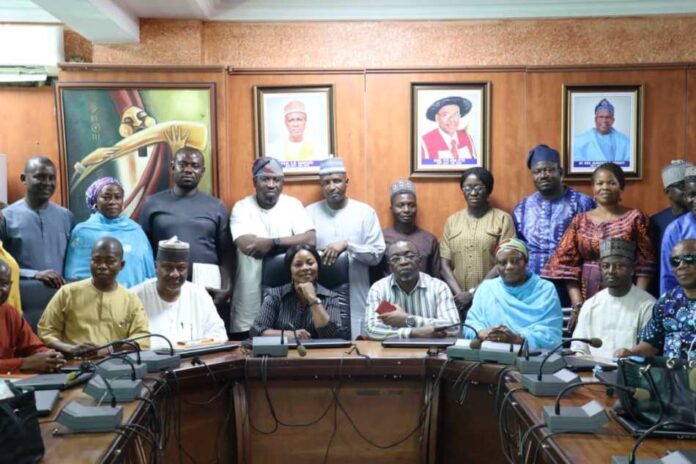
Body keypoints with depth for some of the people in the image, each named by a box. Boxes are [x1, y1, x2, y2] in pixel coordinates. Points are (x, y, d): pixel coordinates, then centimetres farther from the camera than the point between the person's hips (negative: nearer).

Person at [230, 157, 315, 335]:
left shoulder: (293, 205, 5)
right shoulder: (242, 207, 1)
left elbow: (309, 239, -9)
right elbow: (245, 245, -16)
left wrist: (272, 243, -18)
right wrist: (290, 241, -13)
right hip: (250, 299, -1)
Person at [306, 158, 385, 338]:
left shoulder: (365, 212, 2)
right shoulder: (310, 212, 5)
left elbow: (377, 254, -3)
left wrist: (347, 245, -16)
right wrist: (318, 256, -15)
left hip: (356, 300, 0)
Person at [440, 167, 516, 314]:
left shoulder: (503, 219, 0)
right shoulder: (452, 221, 9)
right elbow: (444, 265, 5)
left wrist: (473, 293, -11)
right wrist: (459, 293, -9)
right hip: (459, 300, 3)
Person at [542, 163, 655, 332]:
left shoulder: (634, 218, 1)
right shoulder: (580, 220, 6)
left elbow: (645, 264, -3)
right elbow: (568, 264, 2)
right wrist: (577, 304, -6)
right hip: (587, 299, 2)